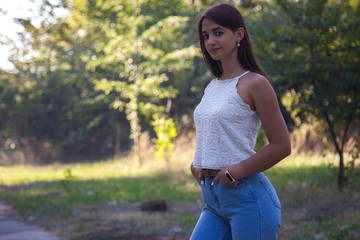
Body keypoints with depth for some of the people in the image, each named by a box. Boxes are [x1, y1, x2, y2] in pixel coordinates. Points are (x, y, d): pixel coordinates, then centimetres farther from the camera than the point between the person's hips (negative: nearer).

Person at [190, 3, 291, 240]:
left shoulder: (255, 84, -8)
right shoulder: (212, 87, 15)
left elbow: (281, 145, -11)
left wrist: (236, 171, -16)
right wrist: (196, 164, 7)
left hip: (247, 196, -8)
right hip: (214, 202, 8)